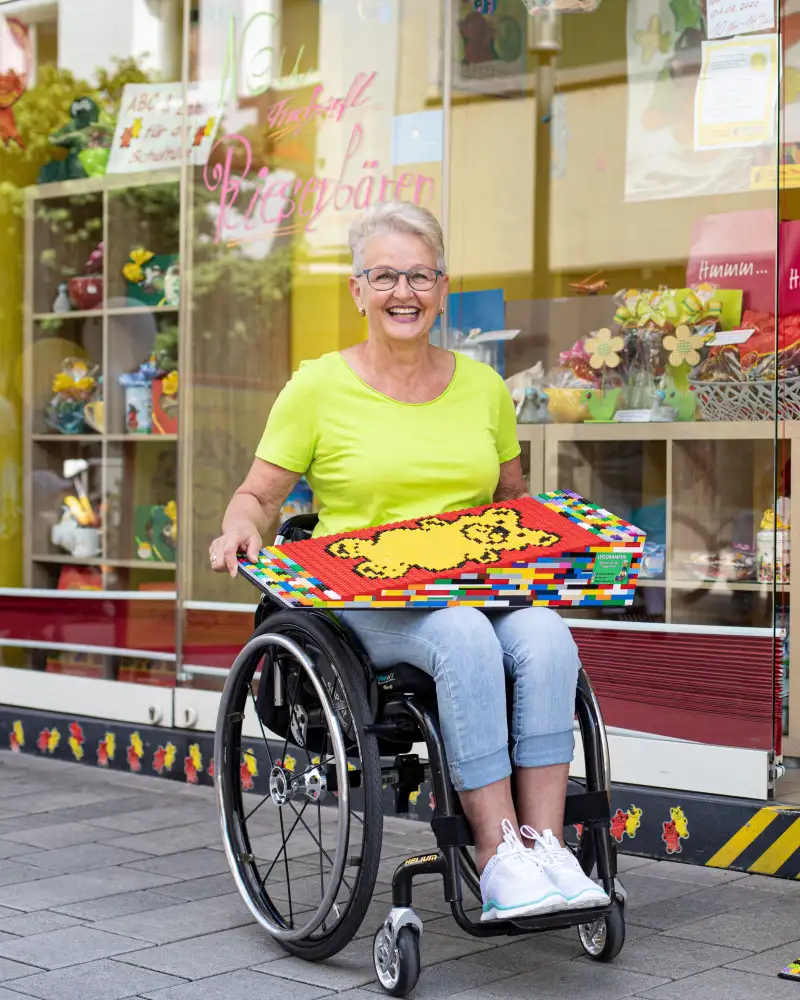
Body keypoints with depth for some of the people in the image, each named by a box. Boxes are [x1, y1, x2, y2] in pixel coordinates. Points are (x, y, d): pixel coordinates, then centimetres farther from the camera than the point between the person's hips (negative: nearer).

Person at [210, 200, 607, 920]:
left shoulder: (484, 387, 14)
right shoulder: (319, 387, 4)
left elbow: (513, 499, 25)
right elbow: (259, 494, 9)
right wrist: (241, 529, -13)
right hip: (364, 599, -3)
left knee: (545, 638, -30)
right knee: (466, 638, -35)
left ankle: (544, 843, -30)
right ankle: (497, 858, -33)